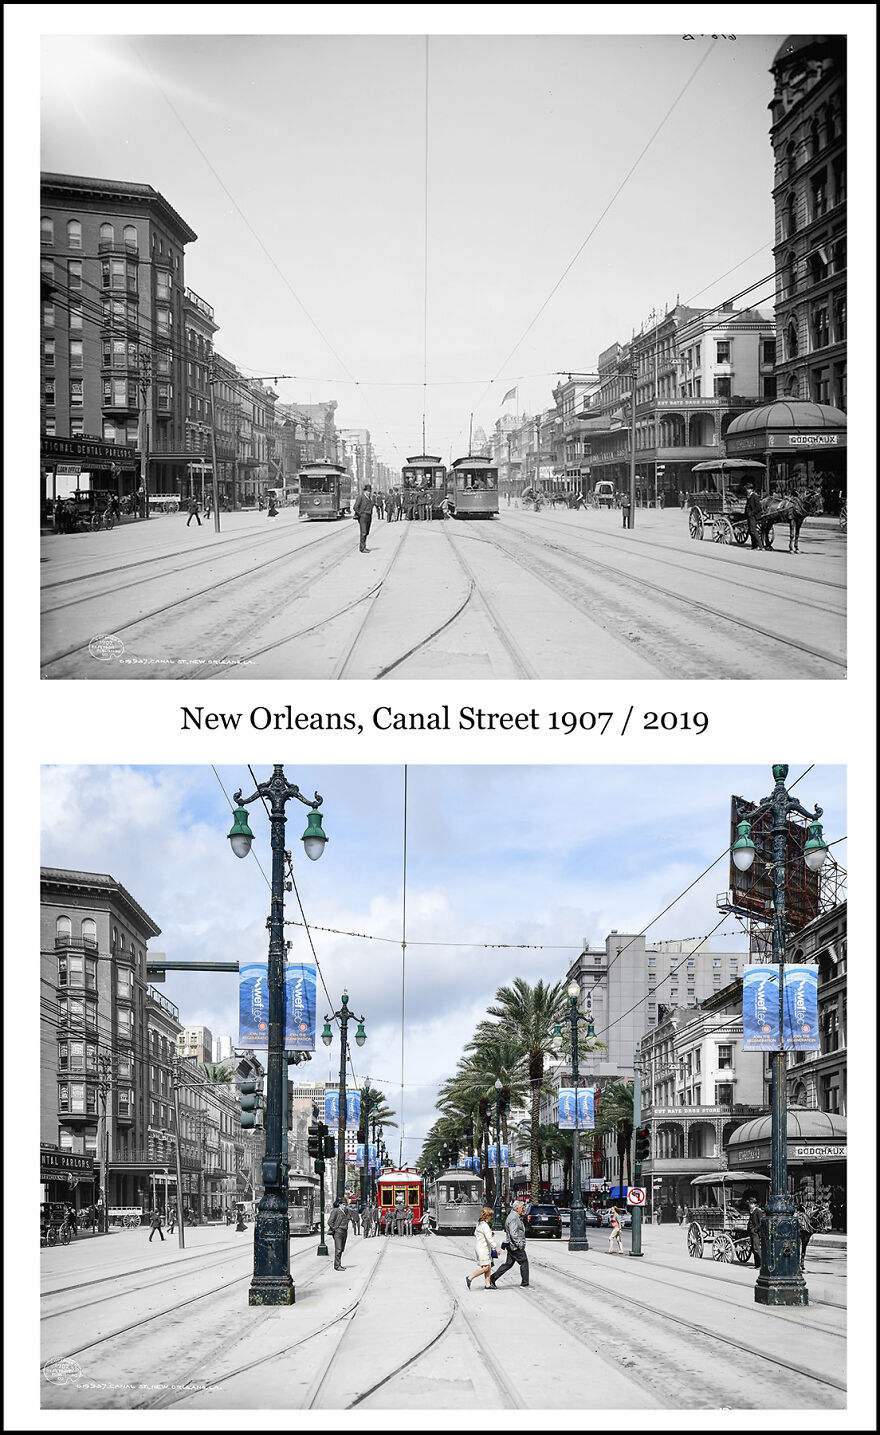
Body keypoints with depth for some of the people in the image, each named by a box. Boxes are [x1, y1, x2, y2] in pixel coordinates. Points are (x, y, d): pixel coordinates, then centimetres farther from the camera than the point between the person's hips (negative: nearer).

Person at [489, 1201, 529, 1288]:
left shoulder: (516, 1217, 16)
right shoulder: (513, 1218, -18)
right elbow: (513, 1234, -25)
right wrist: (519, 1245, -21)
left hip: (511, 1246, 10)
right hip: (515, 1247, -10)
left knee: (509, 1264, 10)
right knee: (524, 1262, 1)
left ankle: (493, 1278, 8)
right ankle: (525, 1282, 9)